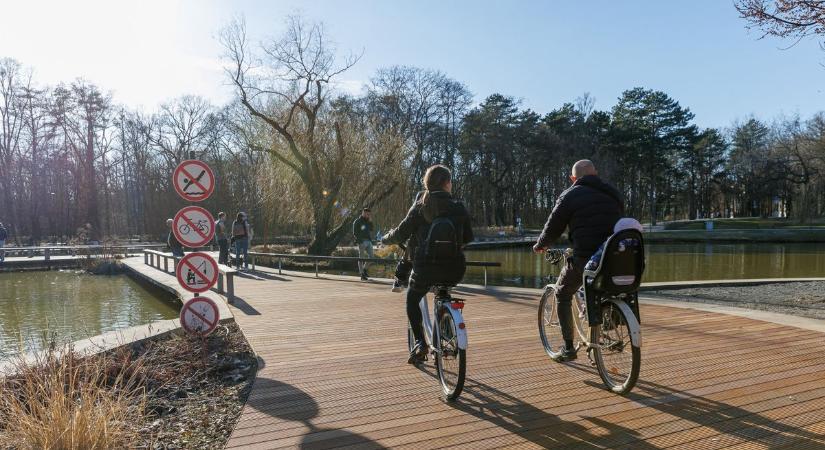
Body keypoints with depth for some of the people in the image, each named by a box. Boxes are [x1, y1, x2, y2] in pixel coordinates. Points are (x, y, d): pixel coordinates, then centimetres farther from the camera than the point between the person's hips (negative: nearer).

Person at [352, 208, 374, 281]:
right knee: (361, 258, -1)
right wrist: (359, 241, -16)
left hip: (368, 241, 7)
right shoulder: (357, 221, -3)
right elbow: (355, 233, -8)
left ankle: (364, 269, 21)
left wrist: (370, 221, -1)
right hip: (362, 242, -7)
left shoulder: (368, 221, 18)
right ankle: (362, 275, 2)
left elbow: (371, 230, 8)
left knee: (371, 256, 3)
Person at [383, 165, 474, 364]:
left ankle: (420, 342, 8)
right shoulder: (459, 207, 2)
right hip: (454, 269, 2)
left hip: (426, 267, -2)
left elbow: (401, 234, 0)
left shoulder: (420, 208, -2)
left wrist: (387, 238, 22)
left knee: (412, 299, 24)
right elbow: (468, 237, 10)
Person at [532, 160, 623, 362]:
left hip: (584, 257, -5)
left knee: (562, 295, 16)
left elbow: (553, 228, 2)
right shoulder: (613, 193, 16)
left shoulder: (570, 195, 0)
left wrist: (540, 246, 21)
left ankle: (568, 347, 12)